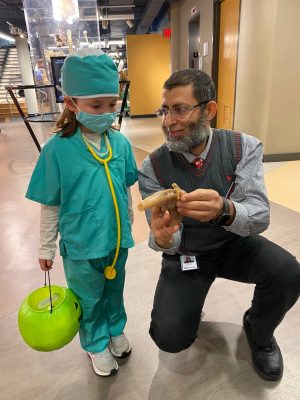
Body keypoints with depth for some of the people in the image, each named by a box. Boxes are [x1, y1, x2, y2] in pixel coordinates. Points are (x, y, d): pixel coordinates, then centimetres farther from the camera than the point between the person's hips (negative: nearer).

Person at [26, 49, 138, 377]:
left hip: (117, 239, 3)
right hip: (81, 245, -3)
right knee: (89, 299, 20)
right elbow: (50, 206, -9)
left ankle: (116, 329, 54)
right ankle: (96, 344, 47)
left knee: (114, 290, 26)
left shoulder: (120, 143, -8)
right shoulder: (58, 149, -18)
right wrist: (46, 248, -1)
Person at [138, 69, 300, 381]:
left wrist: (223, 210, -48)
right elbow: (167, 238, -15)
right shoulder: (152, 167, -16)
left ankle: (259, 332, 8)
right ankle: (186, 300, 21)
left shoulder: (244, 147, -15)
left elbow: (259, 217, -25)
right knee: (169, 337, -18)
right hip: (185, 253, 0)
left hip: (233, 244, 1)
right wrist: (161, 239, -41)